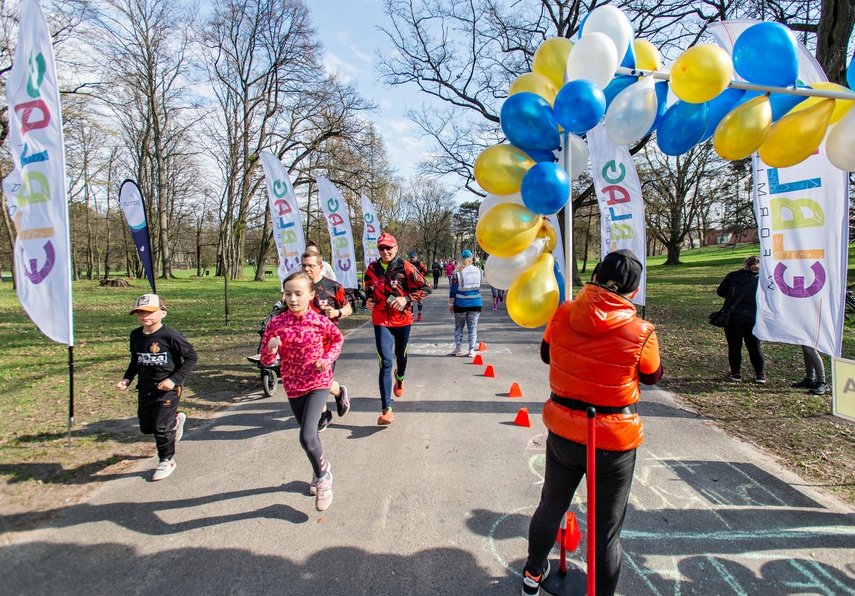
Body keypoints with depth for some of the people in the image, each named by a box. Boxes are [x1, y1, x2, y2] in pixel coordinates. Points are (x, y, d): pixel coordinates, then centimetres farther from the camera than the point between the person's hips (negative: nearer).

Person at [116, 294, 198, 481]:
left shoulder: (170, 335, -19)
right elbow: (135, 360, 18)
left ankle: (167, 461, 21)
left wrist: (174, 379, -19)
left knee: (160, 426, -2)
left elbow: (191, 357, -15)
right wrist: (127, 378, 3)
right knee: (146, 427, 13)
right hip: (145, 389, 7)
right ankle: (175, 420, 42)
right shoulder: (136, 336, 2)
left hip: (167, 389, -6)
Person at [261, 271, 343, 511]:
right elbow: (266, 360, -3)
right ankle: (322, 471, 46)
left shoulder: (320, 322, -12)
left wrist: (327, 359, -8)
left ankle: (321, 475, 12)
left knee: (307, 437, -18)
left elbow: (337, 339, 9)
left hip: (318, 383, -3)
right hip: (293, 386, 3)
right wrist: (270, 349, -25)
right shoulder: (276, 324, -9)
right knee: (309, 436, 17)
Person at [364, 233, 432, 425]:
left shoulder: (405, 267, -8)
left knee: (401, 355, 20)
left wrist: (407, 299, -19)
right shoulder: (372, 269, 2)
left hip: (402, 319, 0)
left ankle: (399, 378, 57)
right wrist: (369, 302, 0)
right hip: (381, 321, 0)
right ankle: (386, 409, -9)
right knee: (385, 362, -10)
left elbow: (425, 288, -6)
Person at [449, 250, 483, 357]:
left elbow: (453, 290, -9)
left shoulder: (458, 273, -12)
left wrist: (450, 303, -1)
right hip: (476, 304, 2)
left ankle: (458, 348, 14)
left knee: (459, 326, 13)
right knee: (473, 327, 8)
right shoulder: (478, 271, 0)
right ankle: (472, 350, 7)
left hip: (461, 304, -2)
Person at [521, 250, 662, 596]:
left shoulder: (563, 314, -11)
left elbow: (546, 354, 7)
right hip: (615, 441, -4)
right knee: (607, 531, 15)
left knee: (550, 507, 26)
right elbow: (652, 377, 2)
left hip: (563, 432, 4)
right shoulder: (641, 333, -18)